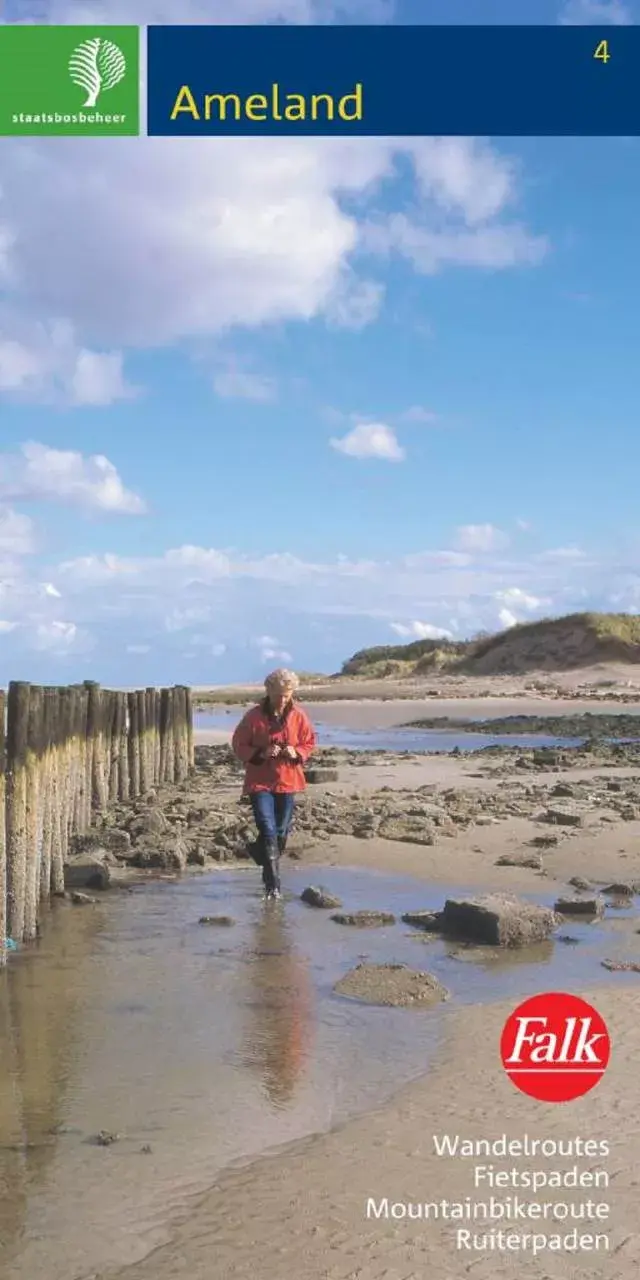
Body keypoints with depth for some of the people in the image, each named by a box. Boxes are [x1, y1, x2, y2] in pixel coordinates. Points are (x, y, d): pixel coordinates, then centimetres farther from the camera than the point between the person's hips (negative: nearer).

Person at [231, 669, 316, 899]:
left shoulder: (299, 716, -2)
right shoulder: (254, 716, -10)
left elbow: (309, 742, 9)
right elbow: (238, 745, -4)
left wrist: (297, 752, -13)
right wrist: (260, 754, -20)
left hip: (288, 781, 3)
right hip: (260, 782, -3)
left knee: (281, 831, 11)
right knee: (268, 830, -14)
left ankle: (269, 871, 34)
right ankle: (273, 884, -13)